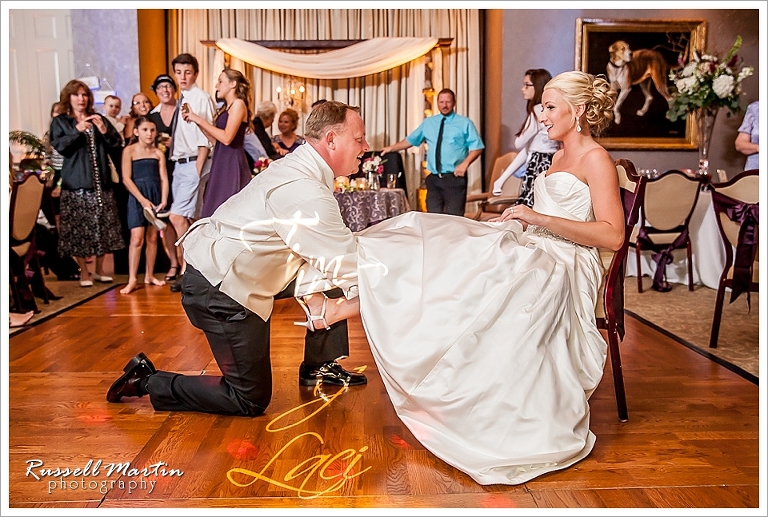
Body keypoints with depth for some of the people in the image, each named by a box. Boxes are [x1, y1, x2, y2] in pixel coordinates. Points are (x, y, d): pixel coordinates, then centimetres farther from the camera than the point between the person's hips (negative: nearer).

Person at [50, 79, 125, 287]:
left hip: (101, 181, 3)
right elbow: (59, 147, -7)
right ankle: (84, 272, 6)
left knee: (103, 226, 2)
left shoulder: (99, 119, 14)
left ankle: (99, 269, 15)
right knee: (78, 228, -6)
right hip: (76, 183, -2)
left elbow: (117, 143, 6)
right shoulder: (60, 122, 7)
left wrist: (104, 130, -11)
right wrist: (77, 131, -17)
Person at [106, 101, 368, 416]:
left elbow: (335, 251, 8)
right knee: (250, 401, 0)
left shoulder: (303, 166, 5)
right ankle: (148, 381, 10)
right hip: (220, 287, -10)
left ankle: (319, 367, 23)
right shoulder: (305, 191, -27)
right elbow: (350, 269, -25)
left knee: (333, 280, 10)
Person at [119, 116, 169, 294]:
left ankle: (149, 275, 17)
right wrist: (142, 199, -14)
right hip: (137, 197, -3)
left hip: (155, 196, 3)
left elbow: (164, 179, 3)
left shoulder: (158, 153, 7)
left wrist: (163, 201, -9)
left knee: (153, 237, 7)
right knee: (137, 238, -10)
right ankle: (132, 279, -7)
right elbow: (126, 179, -6)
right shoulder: (129, 151, -1)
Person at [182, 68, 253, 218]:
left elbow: (227, 138, -19)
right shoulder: (226, 107, 19)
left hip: (232, 164, -9)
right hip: (221, 163, 9)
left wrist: (199, 120, -12)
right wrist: (196, 121, 10)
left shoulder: (238, 104, -8)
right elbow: (215, 139, 14)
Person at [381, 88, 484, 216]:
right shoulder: (428, 123, 13)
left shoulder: (465, 123, 3)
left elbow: (477, 147, 0)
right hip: (433, 179, 4)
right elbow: (410, 140, 23)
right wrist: (391, 148, 22)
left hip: (455, 178, -4)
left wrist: (465, 164, -15)